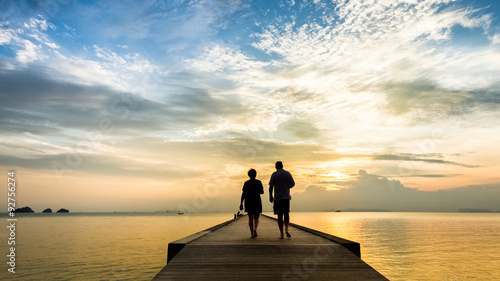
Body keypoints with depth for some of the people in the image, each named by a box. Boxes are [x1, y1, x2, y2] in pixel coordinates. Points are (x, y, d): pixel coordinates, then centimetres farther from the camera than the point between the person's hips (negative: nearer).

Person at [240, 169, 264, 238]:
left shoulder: (246, 183, 2)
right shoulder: (258, 182, -2)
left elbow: (243, 194, -3)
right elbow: (262, 192, 0)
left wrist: (241, 203, 0)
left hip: (248, 202, 1)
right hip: (257, 201, -1)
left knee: (250, 218, 6)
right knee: (256, 218, 9)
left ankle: (252, 233, 2)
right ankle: (255, 228, -18)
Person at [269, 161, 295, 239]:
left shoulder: (274, 174, -3)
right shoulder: (288, 174, 5)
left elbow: (271, 186, -6)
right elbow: (292, 184, 8)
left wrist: (270, 196, 4)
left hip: (277, 197, -2)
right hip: (286, 197, 2)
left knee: (280, 215, 3)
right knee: (286, 213, 18)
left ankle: (282, 234, 2)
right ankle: (286, 229, -2)